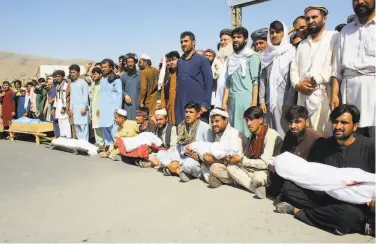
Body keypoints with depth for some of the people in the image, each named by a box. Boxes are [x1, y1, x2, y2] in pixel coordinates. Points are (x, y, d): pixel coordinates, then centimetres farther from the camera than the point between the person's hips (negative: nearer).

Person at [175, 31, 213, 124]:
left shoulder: (202, 60, -1)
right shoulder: (179, 61, 14)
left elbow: (209, 83, -6)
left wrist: (206, 104, -13)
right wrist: (176, 102, 8)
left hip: (198, 104, -5)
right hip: (181, 105, 5)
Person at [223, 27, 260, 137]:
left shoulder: (252, 56, 3)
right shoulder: (231, 58, 18)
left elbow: (255, 81, -5)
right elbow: (228, 83, 16)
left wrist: (254, 102, -14)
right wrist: (224, 102, 8)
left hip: (246, 99, -5)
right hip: (232, 99, 5)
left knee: (246, 129, -7)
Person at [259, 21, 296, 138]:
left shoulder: (291, 52, -1)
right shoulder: (267, 55, 14)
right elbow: (262, 79, 11)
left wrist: (289, 102, -11)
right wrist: (262, 100, 4)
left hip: (285, 99, -4)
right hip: (270, 100, 5)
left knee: (284, 130, -6)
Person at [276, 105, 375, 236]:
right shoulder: (322, 146, 7)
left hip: (355, 203, -3)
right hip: (325, 196, 4)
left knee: (349, 213, -40)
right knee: (288, 186, -14)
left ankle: (298, 211, -14)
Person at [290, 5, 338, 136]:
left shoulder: (334, 37, 5)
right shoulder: (302, 44, 26)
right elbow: (294, 69, 17)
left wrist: (315, 79, -9)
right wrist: (297, 84, -3)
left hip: (325, 94, -5)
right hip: (304, 96, 5)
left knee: (325, 133, -9)